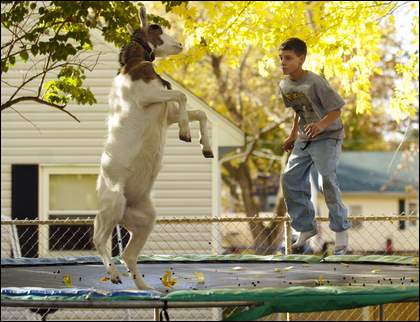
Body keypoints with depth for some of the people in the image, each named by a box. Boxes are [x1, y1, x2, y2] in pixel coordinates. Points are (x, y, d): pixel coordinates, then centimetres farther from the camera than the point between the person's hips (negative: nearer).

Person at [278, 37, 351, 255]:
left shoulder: (315, 82, -21)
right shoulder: (284, 86, 3)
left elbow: (336, 109, -20)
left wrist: (321, 125, -36)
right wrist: (293, 136, 20)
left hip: (327, 137, -8)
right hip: (304, 139, 8)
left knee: (328, 179, -17)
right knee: (290, 178, 2)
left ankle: (341, 232, -6)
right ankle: (306, 227, 16)